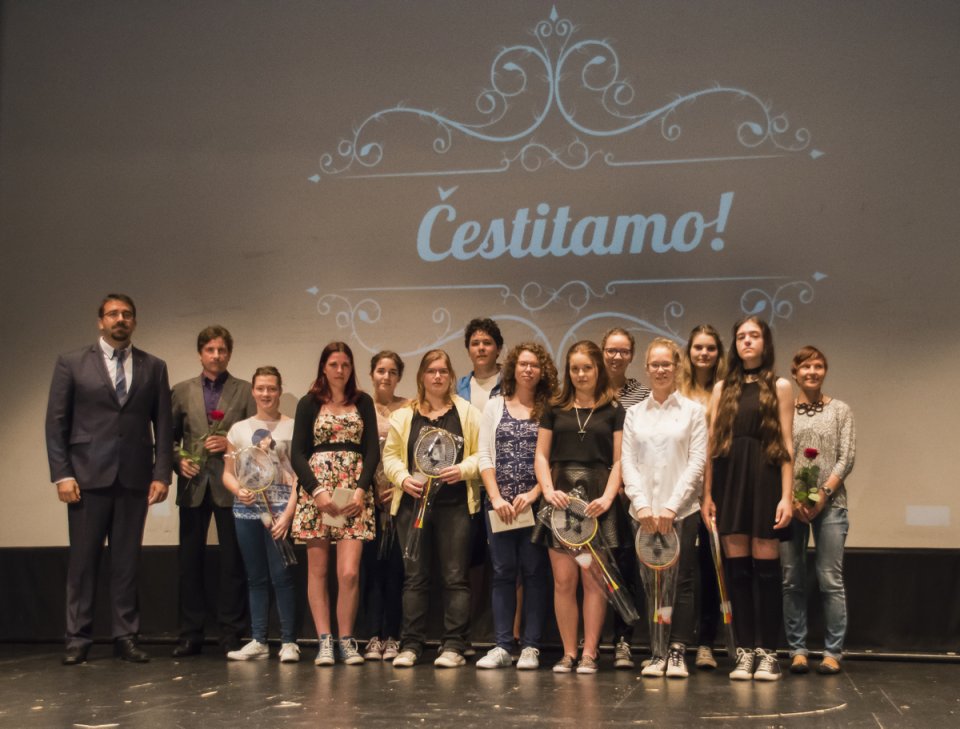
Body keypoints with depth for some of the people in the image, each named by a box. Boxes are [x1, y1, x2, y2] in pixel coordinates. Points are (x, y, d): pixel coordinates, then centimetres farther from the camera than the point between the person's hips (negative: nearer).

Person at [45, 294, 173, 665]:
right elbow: (56, 422, 2)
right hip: (88, 476, -1)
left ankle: (126, 637, 12)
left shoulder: (153, 367, 10)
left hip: (135, 477, 2)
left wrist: (162, 473, -1)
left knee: (127, 561, 5)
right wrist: (62, 474, -6)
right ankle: (78, 639, 10)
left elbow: (163, 424, 8)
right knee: (83, 560, 2)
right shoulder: (71, 363, 5)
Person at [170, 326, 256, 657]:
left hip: (230, 485, -2)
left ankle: (231, 634, 9)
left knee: (232, 561, 1)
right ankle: (191, 634, 13)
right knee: (189, 561, 4)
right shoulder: (182, 391, 11)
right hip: (194, 484, 2)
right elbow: (170, 436, 12)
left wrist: (231, 444, -14)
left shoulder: (245, 391, 6)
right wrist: (179, 460, -5)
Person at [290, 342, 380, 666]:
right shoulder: (309, 403, 7)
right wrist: (317, 491, -12)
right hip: (316, 490, 0)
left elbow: (372, 450, 6)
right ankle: (324, 641, 6)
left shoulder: (363, 402, 10)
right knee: (318, 570, 1)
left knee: (349, 572, -9)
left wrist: (361, 490, -9)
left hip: (354, 495, 0)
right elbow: (298, 453, 1)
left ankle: (346, 641, 2)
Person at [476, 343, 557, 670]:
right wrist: (496, 498, -6)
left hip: (536, 503, -1)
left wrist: (533, 494, -14)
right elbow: (485, 456, 5)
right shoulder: (495, 405, 10)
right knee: (503, 572, 4)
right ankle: (502, 646, 7)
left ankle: (531, 647, 6)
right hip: (499, 503, 2)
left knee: (534, 572, 1)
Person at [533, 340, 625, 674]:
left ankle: (589, 653, 5)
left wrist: (607, 497, -11)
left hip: (596, 501, -1)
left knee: (594, 580, -2)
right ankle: (568, 653, 7)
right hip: (561, 498, 2)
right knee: (563, 580, -1)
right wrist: (548, 490, -7)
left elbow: (619, 460, 2)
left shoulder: (613, 411, 8)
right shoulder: (555, 409, 13)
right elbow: (542, 456, 10)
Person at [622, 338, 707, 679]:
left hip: (682, 510, -2)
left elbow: (697, 462, -3)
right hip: (644, 511, 2)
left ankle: (678, 653, 5)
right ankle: (658, 653, 10)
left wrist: (671, 506, -11)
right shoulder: (634, 414, 10)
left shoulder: (693, 411, 3)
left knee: (682, 582, -2)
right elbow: (627, 463, 5)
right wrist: (641, 505, -8)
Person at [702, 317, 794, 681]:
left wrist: (786, 495, -9)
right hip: (729, 479, 3)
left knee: (765, 565, -3)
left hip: (764, 477, -3)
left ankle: (767, 652, 4)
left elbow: (786, 444, 0)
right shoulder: (722, 388, 14)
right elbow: (712, 443, 10)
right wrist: (707, 494, 2)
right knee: (737, 567, 2)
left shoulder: (778, 387, 6)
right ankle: (744, 651, 8)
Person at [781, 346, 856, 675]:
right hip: (790, 504, 1)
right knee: (792, 580, 2)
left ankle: (833, 652, 4)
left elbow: (847, 458, 1)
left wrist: (823, 494, -11)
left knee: (831, 580, -3)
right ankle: (797, 650, 10)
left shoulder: (840, 410, 8)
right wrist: (791, 498, -10)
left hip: (830, 503, -1)